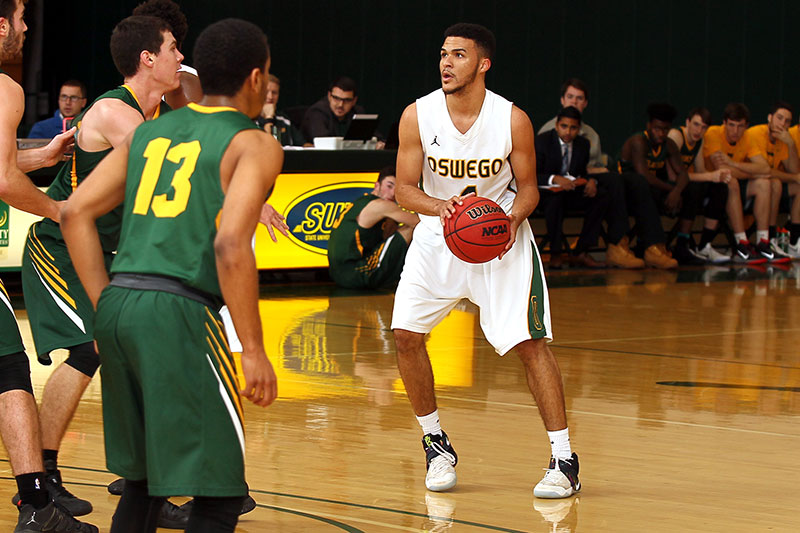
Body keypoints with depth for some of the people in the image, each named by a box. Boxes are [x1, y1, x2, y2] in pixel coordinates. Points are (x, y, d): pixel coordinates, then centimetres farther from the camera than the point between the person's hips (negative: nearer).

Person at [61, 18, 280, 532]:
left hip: (118, 306, 7)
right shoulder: (254, 143, -1)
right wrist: (254, 351, -11)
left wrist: (106, 304, 17)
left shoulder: (149, 131, 18)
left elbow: (76, 213, 13)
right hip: (179, 314, -7)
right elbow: (231, 245, -15)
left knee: (144, 479, 21)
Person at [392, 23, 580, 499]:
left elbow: (528, 189, -3)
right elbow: (405, 189, -7)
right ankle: (436, 444, 13)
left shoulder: (513, 120, -15)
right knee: (406, 333, -7)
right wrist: (441, 206, -28)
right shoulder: (418, 116, -11)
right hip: (439, 236, 3)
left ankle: (564, 460, -5)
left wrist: (511, 220, -25)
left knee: (530, 343, -11)